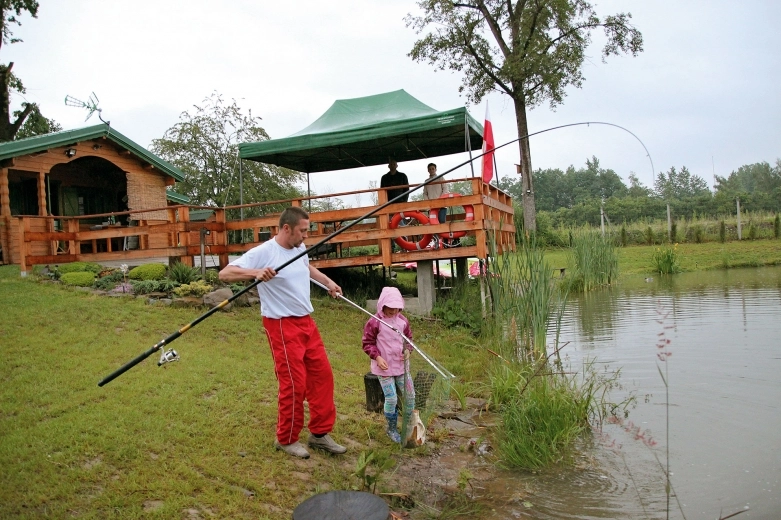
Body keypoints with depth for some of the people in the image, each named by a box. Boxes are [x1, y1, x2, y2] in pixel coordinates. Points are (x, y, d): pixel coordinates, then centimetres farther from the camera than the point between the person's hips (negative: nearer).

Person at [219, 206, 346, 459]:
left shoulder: (299, 249, 8)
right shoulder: (263, 252, -16)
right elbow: (225, 274, -21)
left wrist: (328, 281, 24)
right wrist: (255, 272, -37)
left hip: (307, 322, 8)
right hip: (282, 326, -8)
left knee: (322, 375, 9)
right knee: (294, 384, -3)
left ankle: (319, 433, 23)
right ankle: (286, 440, 18)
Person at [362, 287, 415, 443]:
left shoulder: (403, 320, 3)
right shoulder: (374, 322, -12)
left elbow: (408, 338, 15)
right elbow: (368, 343, -6)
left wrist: (407, 350, -5)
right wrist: (377, 357, -19)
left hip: (401, 365, 5)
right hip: (384, 367, -5)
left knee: (410, 395, 6)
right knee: (391, 398, -6)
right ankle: (392, 428, 18)